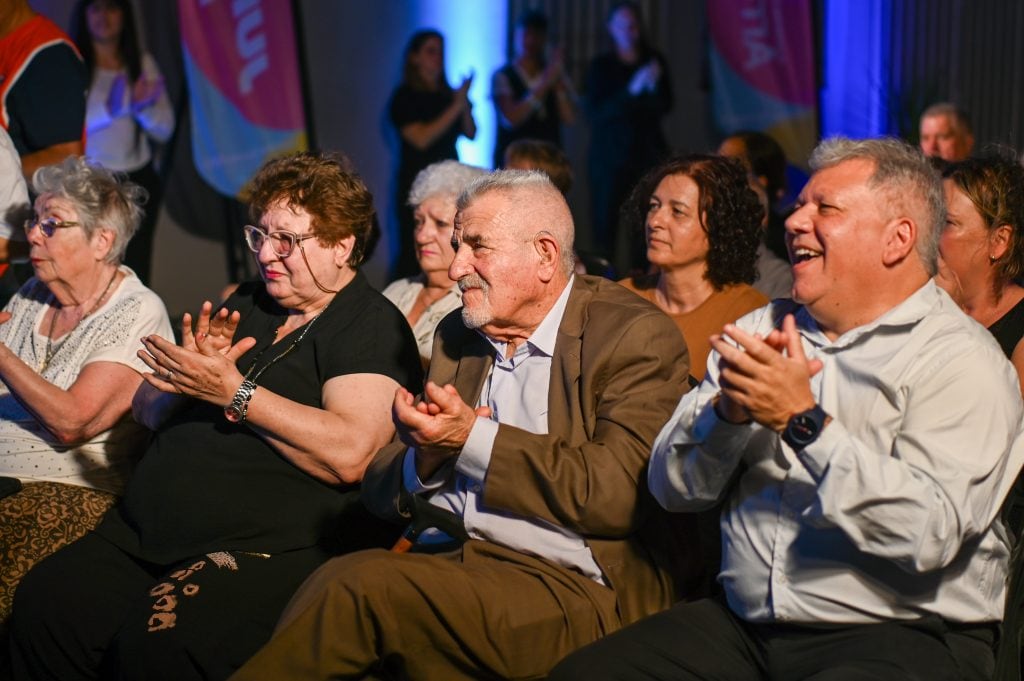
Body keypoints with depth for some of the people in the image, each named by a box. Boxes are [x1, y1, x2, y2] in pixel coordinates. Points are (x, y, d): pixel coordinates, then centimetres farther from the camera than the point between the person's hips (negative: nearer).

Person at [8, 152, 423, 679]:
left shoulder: (371, 325, -2)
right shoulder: (246, 304, 22)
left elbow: (349, 454, -18)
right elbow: (148, 409, 22)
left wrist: (232, 391, -14)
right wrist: (194, 370, 0)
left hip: (269, 550, -7)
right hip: (148, 533, 7)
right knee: (42, 603, -17)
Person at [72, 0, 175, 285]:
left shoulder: (143, 63, 6)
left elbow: (164, 130, 2)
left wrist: (143, 107, -19)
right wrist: (109, 110, -35)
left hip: (138, 181, 4)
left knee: (135, 273, 4)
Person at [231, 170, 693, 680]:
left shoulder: (636, 336, -1)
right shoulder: (457, 335, 19)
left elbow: (617, 493, -15)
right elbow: (383, 492, 17)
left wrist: (474, 440, -13)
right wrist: (426, 457, -6)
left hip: (571, 587, -5)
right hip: (442, 558, 5)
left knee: (364, 585, -29)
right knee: (331, 581, -29)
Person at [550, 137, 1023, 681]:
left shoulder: (962, 360, -5)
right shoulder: (763, 329, 13)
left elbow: (930, 535, -19)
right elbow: (672, 487, 8)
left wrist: (804, 422, -20)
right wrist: (728, 411, -11)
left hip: (899, 634, -5)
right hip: (743, 625, 5)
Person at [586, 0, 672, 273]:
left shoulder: (654, 61, 8)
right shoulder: (601, 65, 4)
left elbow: (664, 107, 3)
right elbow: (595, 113, -7)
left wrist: (654, 85, -17)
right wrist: (631, 90, -18)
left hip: (648, 152, 1)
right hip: (610, 154, -1)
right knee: (605, 221, -8)